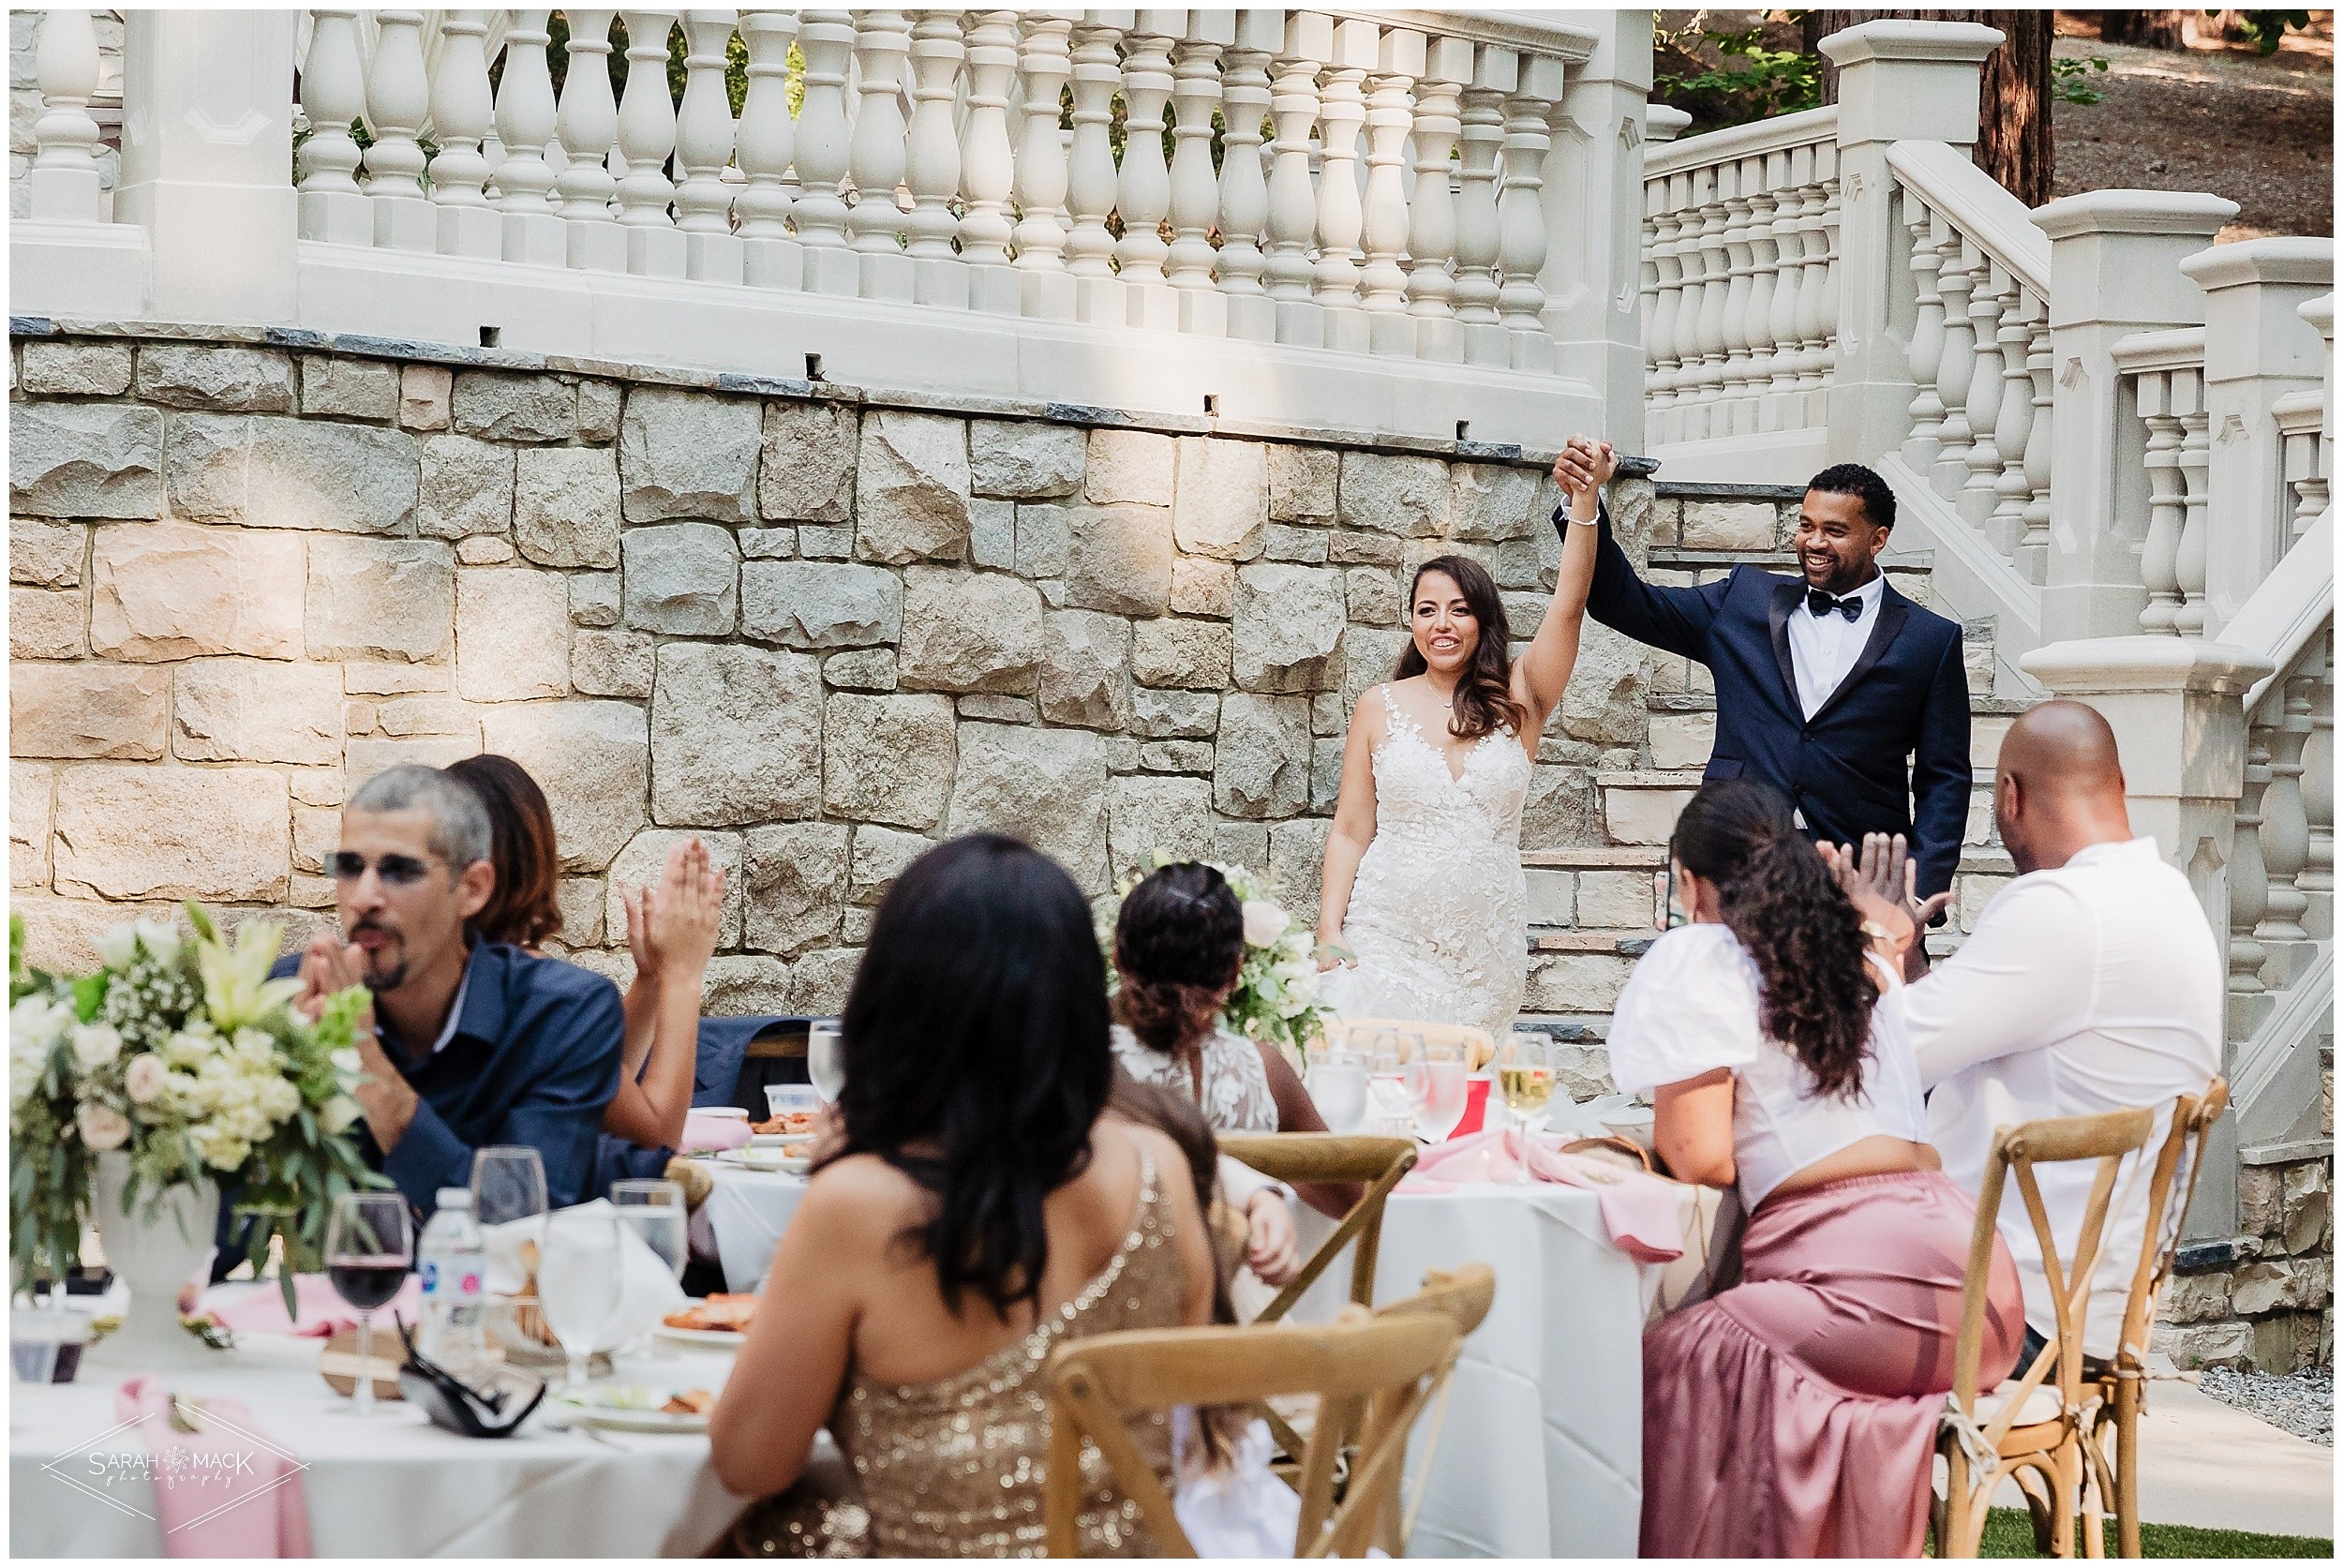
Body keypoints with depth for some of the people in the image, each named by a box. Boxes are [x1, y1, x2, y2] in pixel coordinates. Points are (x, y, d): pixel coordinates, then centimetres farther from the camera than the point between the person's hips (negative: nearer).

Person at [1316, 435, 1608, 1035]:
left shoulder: (1518, 702, 4)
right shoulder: (1380, 706, 4)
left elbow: (1567, 605, -9)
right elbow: (1350, 832, 5)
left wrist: (1585, 500, -19)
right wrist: (1329, 937, -5)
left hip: (1486, 949, 1)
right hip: (1387, 938, -1)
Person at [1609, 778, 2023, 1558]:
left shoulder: (1699, 959, 3)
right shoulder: (1865, 961, 23)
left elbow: (1702, 1158, -4)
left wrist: (1657, 1133, 17)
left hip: (1872, 1280, -8)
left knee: (1676, 1358, -5)